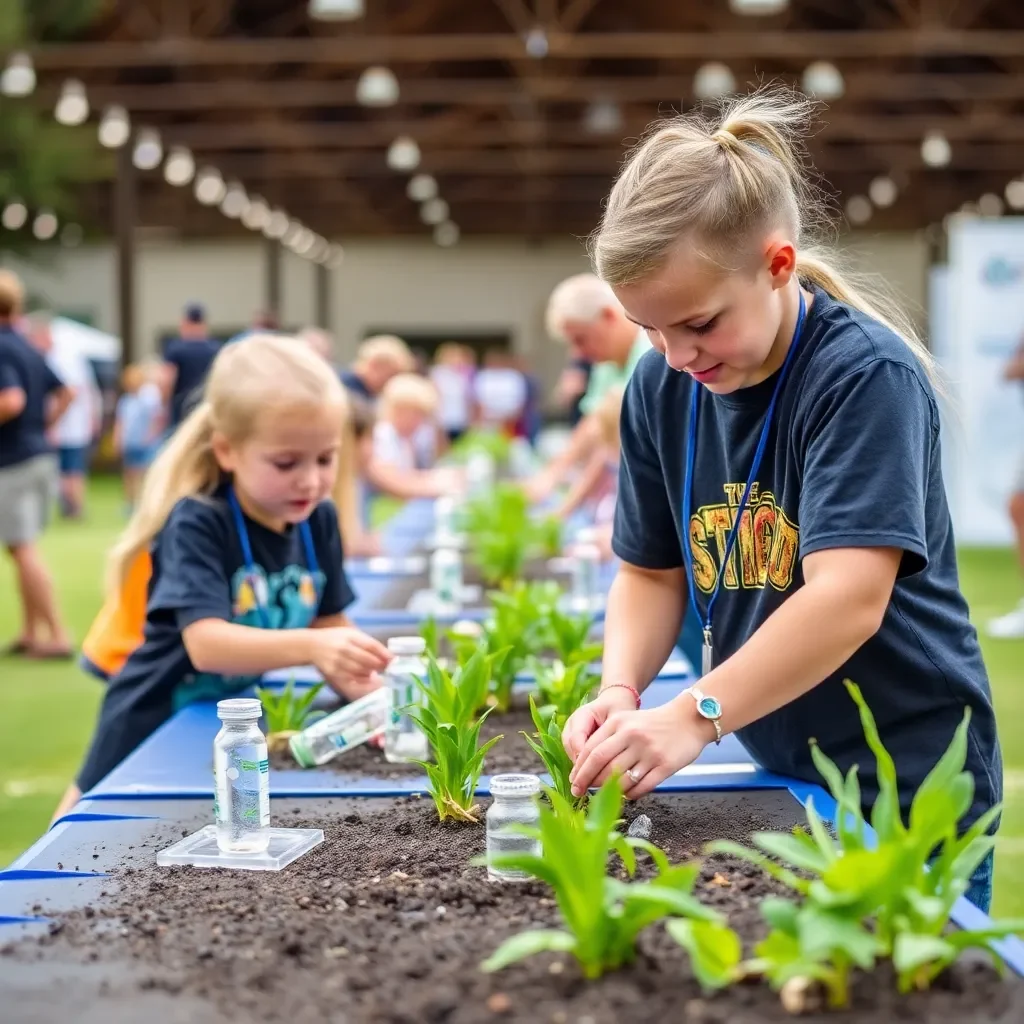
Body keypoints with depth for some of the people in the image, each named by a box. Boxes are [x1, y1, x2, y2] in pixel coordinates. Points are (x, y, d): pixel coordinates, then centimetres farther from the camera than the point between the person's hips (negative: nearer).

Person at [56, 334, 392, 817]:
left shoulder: (318, 520, -6)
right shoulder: (197, 524, -24)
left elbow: (331, 626, -2)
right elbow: (207, 644, -36)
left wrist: (364, 688, -23)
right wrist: (311, 646, -50)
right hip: (154, 732, -5)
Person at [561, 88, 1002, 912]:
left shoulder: (867, 375, -20)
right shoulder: (660, 390, 0)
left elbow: (850, 596, -29)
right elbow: (652, 572, 6)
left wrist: (694, 715, -34)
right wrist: (622, 689, -12)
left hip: (907, 783, -5)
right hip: (778, 774, 6)